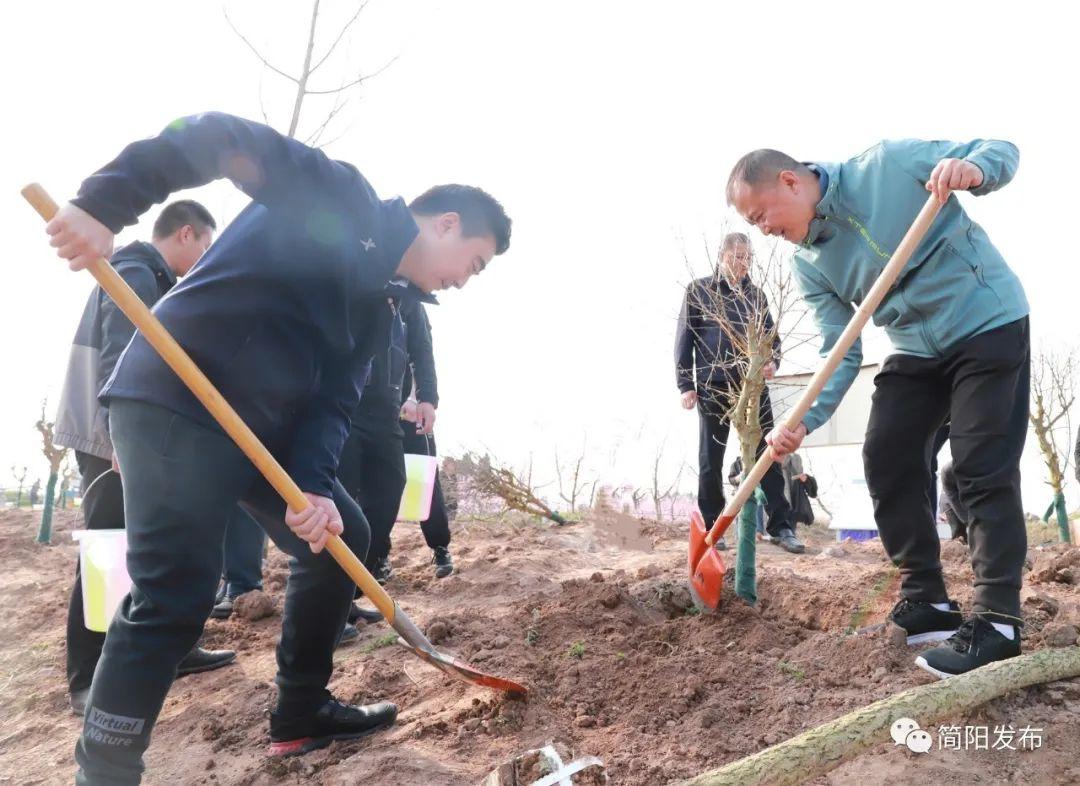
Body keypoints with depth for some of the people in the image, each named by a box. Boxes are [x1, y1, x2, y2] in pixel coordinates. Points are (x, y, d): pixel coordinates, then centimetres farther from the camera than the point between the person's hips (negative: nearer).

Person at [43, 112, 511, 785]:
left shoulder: (373, 303, 17)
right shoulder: (341, 195, -3)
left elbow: (333, 400, 6)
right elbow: (219, 138, -12)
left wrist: (312, 485, -12)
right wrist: (105, 203, -22)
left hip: (265, 425, 9)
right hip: (175, 403, -9)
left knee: (342, 538, 12)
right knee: (175, 598, -10)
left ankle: (301, 715, 26)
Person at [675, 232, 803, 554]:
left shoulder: (756, 295, 12)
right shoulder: (699, 290, 3)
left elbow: (771, 335, 14)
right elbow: (684, 338, 1)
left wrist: (773, 361, -9)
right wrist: (685, 384, -6)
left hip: (753, 386, 2)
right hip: (713, 387, -2)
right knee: (711, 461, 5)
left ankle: (781, 526, 4)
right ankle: (710, 529, 15)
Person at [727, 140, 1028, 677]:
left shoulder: (888, 164, -14)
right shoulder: (808, 267, -1)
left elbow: (1000, 151, -7)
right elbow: (840, 353, -5)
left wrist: (971, 168, -32)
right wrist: (804, 419, -20)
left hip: (989, 323, -6)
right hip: (917, 350, 6)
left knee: (984, 471, -10)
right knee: (886, 462, -1)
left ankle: (997, 620, -3)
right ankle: (926, 600, 12)